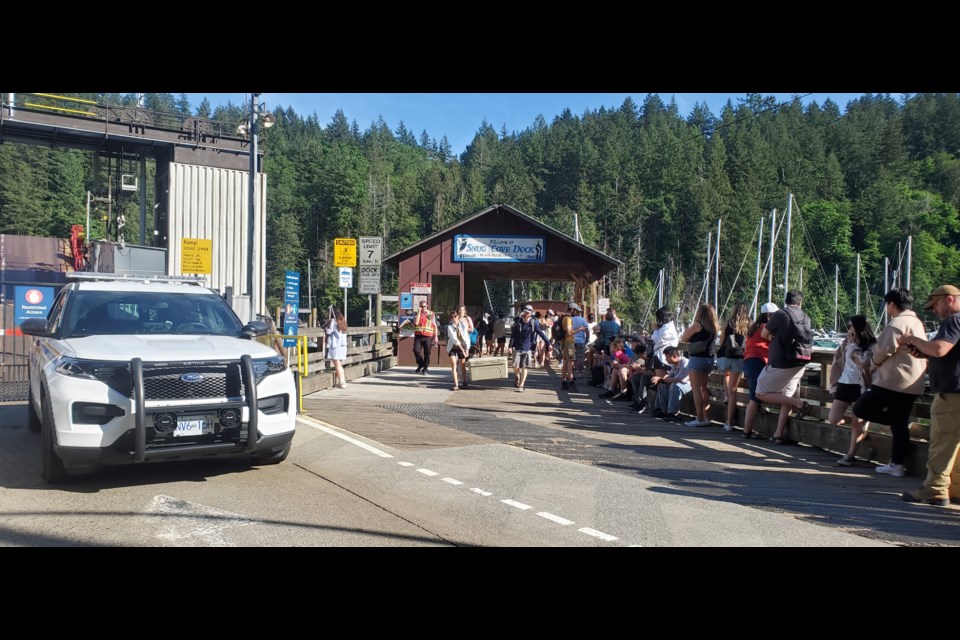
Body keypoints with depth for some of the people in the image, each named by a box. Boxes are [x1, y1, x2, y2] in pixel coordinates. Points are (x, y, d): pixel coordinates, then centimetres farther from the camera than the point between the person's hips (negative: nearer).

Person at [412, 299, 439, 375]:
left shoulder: (431, 314, 8)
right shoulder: (418, 314, 11)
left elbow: (435, 326, 9)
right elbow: (416, 323, -7)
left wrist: (436, 337, 3)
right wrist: (419, 312, -7)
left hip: (428, 336, -1)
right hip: (418, 336, 1)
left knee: (427, 353, 0)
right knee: (416, 350, -11)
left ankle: (425, 368, 11)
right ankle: (420, 364, 12)